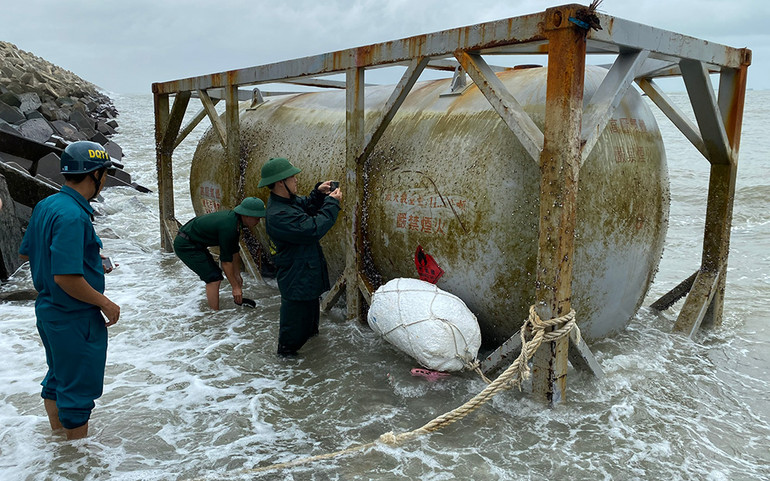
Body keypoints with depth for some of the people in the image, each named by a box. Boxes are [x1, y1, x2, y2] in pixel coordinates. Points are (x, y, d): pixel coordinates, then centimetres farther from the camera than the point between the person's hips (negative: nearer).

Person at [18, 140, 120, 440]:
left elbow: (25, 252, 15)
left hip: (48, 310, 10)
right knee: (79, 389, 6)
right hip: (75, 317, -10)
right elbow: (66, 277, -29)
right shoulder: (72, 216, -26)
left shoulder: (45, 205, 4)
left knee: (58, 378, 24)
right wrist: (105, 303, -17)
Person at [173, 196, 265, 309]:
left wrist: (237, 275, 18)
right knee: (214, 278, -11)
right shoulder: (228, 227, -28)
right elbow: (226, 260, -22)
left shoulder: (235, 219, 0)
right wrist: (235, 287, -14)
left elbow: (235, 251, 11)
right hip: (185, 245, -10)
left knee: (214, 276, 14)